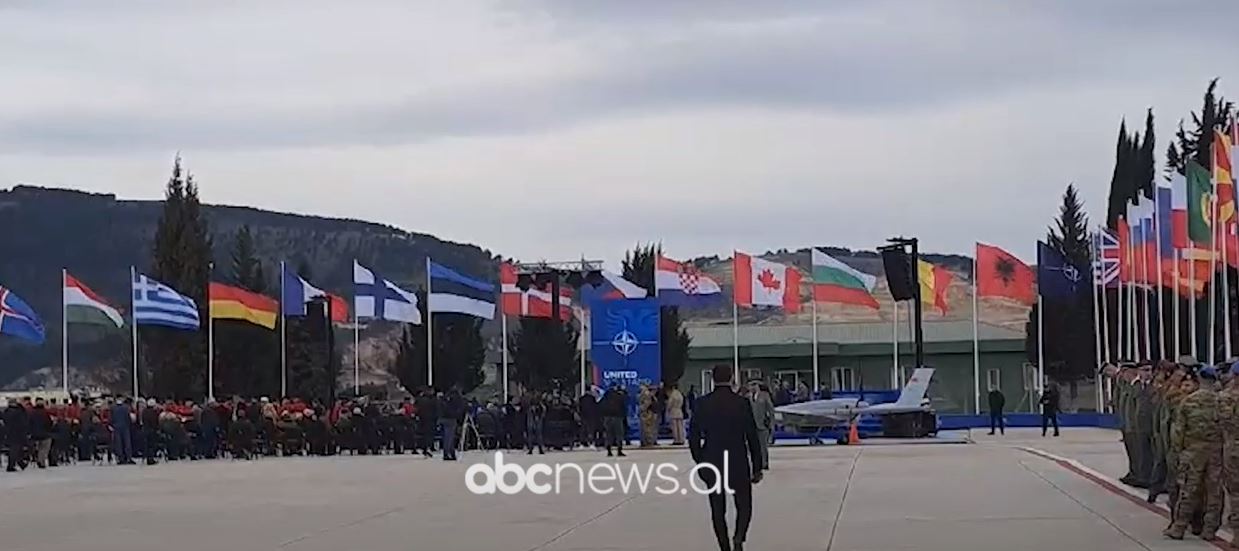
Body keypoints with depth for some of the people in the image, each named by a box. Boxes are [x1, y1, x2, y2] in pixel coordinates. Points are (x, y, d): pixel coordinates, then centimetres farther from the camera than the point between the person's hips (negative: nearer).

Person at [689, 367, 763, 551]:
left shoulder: (703, 404, -3)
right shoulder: (742, 403, -7)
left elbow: (693, 437, 0)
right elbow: (752, 437, -5)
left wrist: (700, 463, 12)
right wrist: (757, 467, 2)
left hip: (712, 464, 1)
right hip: (739, 464, -1)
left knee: (718, 510, 11)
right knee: (744, 506, 11)